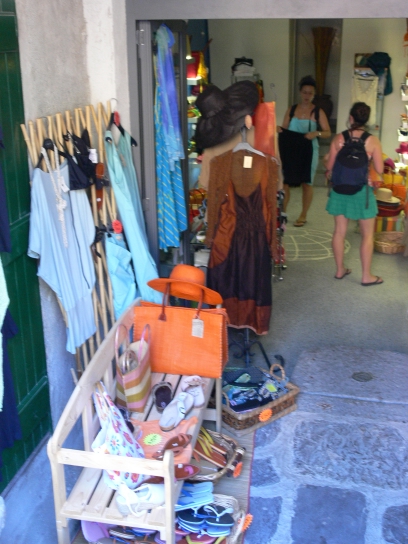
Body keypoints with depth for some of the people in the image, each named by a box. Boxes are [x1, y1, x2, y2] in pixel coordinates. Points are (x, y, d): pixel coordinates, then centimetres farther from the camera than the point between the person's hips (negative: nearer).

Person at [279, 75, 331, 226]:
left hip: (309, 151, -2)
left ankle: (303, 215, 16)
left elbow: (328, 133, -3)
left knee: (306, 183, 5)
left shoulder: (318, 112, -2)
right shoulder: (291, 110, 5)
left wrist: (316, 133, -22)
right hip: (290, 151, 2)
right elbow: (284, 129, 7)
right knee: (285, 181, 0)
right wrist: (279, 130, -16)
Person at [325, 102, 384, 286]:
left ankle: (340, 269, 25)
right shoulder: (372, 141, -11)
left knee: (339, 231, 14)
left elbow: (329, 167, 0)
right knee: (367, 235, 10)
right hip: (362, 190, -3)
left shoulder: (338, 138, -5)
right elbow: (379, 170, -8)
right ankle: (366, 276, 15)